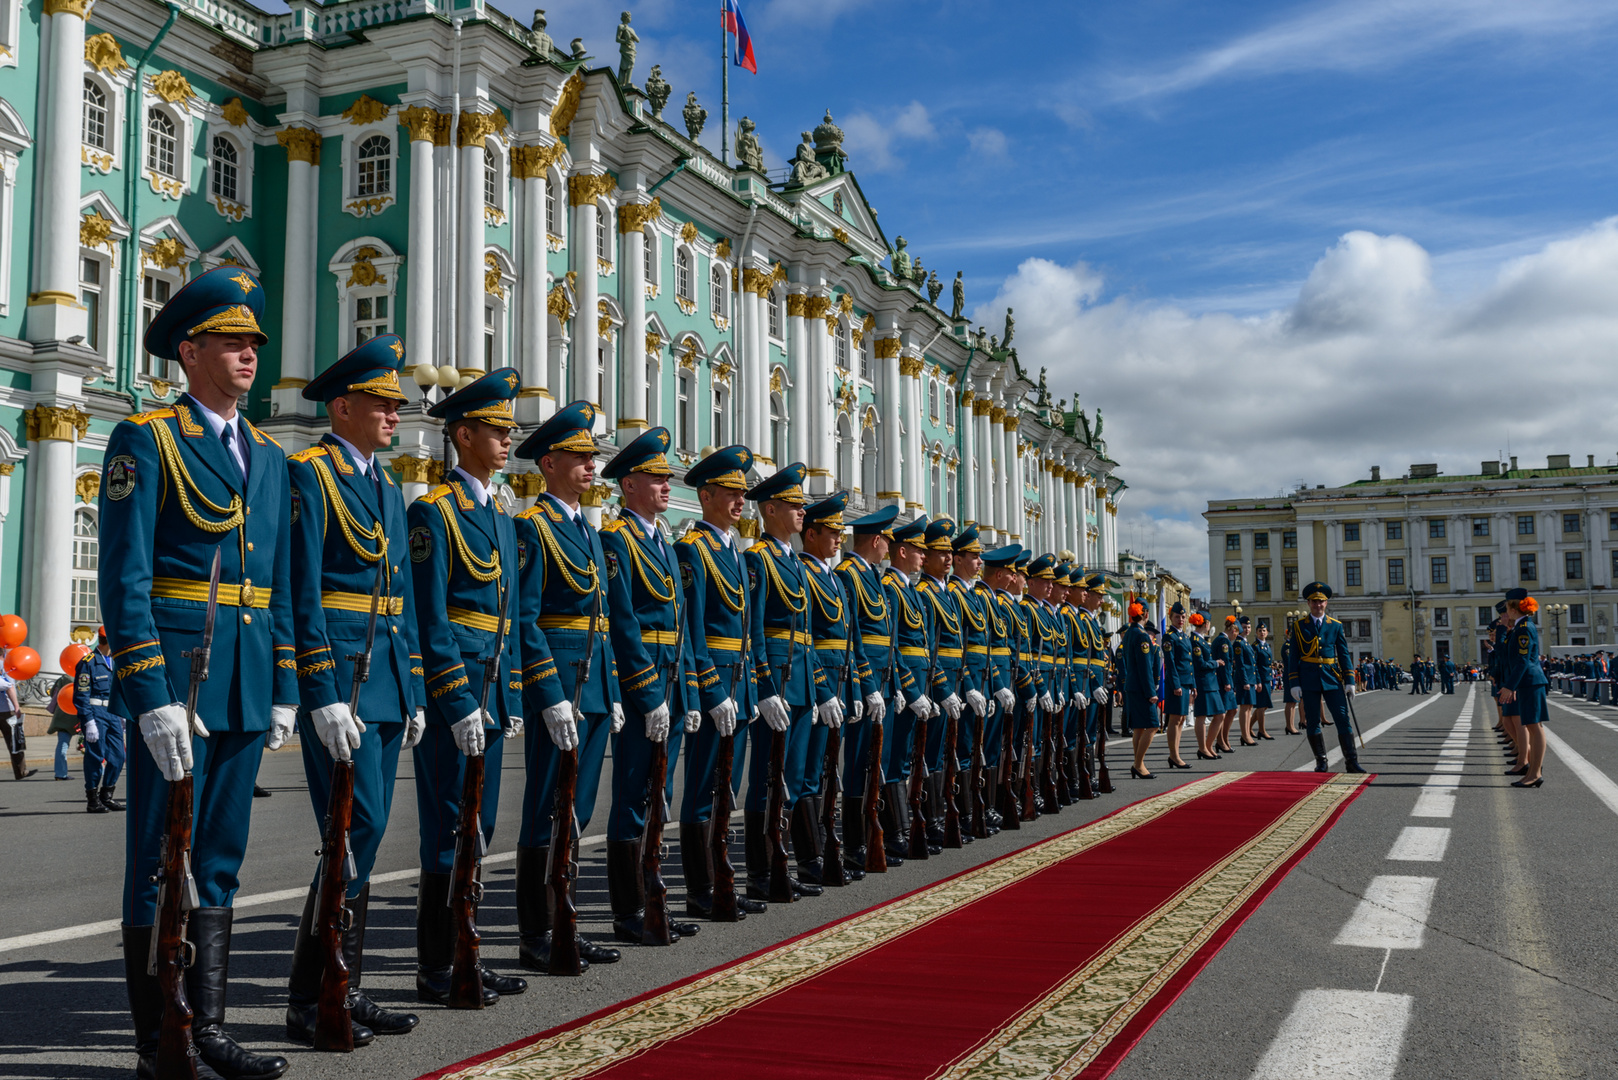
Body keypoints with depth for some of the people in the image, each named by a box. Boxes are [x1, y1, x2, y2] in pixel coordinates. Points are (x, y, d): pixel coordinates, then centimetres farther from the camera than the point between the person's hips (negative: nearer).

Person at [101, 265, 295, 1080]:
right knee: (161, 860, 1)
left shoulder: (268, 457, 16)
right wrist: (152, 697, -18)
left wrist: (284, 691, 10)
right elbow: (124, 579, -11)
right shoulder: (144, 440, -4)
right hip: (173, 671, -6)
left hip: (247, 680, 7)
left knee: (219, 859, 11)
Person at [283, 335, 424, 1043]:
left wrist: (413, 691, 16)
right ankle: (310, 1004, 2)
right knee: (358, 829, -10)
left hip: (388, 679, 8)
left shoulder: (389, 488, 19)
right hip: (337, 671, -8)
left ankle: (344, 991, 19)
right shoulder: (309, 473, -6)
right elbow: (302, 593, -14)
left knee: (363, 832, 10)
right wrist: (324, 696, -19)